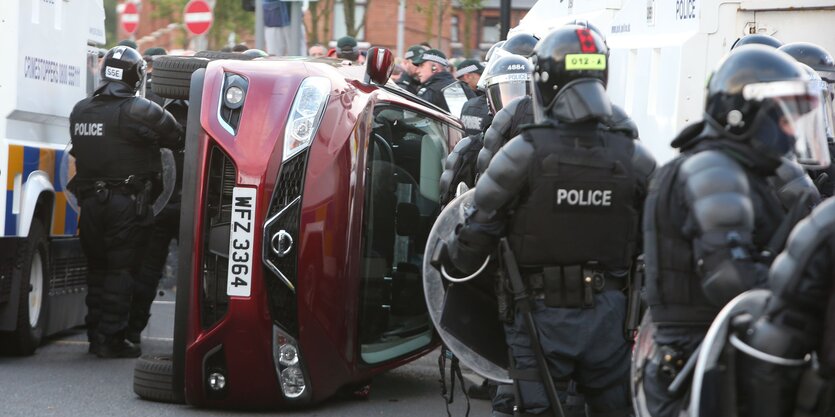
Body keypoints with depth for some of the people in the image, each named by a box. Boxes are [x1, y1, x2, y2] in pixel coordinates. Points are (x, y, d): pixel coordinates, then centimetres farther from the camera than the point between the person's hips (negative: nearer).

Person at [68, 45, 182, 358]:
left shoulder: (80, 111, 10)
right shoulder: (140, 111, -13)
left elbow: (78, 151, 14)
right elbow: (177, 138, -9)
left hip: (90, 200, 6)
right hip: (126, 203, -6)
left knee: (97, 268, 15)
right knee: (120, 270, -1)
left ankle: (95, 335, 20)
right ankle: (111, 339, -2)